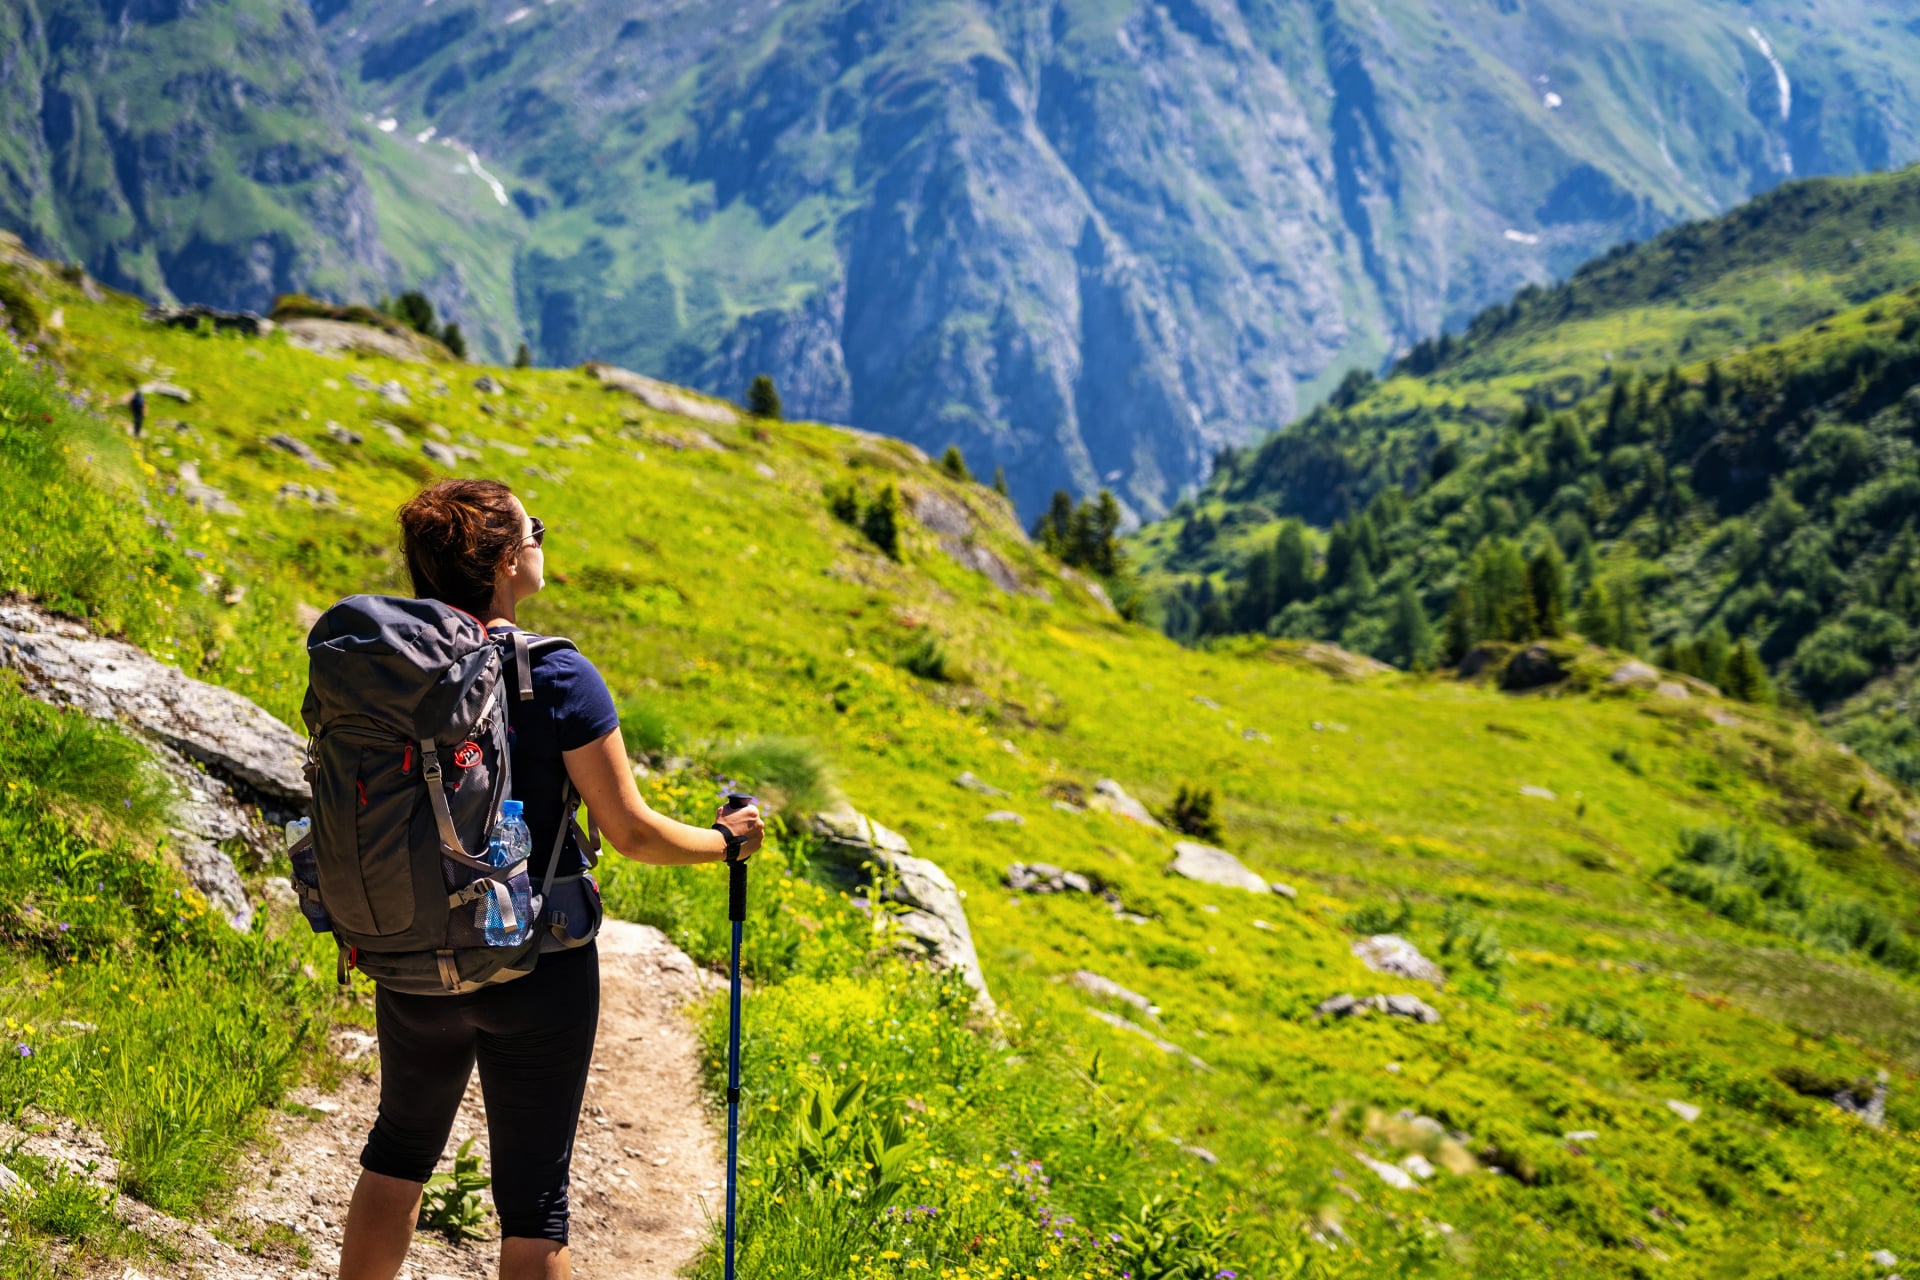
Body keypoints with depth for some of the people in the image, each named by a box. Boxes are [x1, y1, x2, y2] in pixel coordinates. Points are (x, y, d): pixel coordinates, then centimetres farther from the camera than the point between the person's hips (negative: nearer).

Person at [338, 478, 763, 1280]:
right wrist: (726, 841, 5)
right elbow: (631, 832, -12)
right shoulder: (557, 679, -17)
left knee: (399, 1148, 26)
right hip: (537, 973, -4)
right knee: (532, 1197, 8)